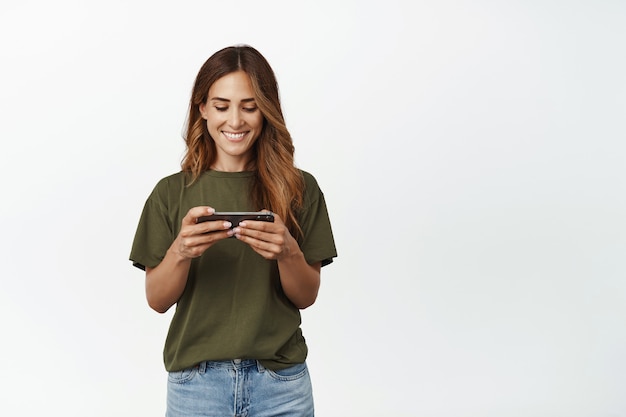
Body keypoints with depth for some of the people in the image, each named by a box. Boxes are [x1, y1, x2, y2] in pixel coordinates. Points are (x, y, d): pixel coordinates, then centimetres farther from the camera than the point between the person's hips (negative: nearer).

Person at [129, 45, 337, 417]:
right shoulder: (172, 193, 0)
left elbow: (306, 297, 0)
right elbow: (157, 300, -2)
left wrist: (288, 252, -19)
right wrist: (180, 252, -20)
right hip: (196, 382, 0)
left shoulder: (299, 189, -1)